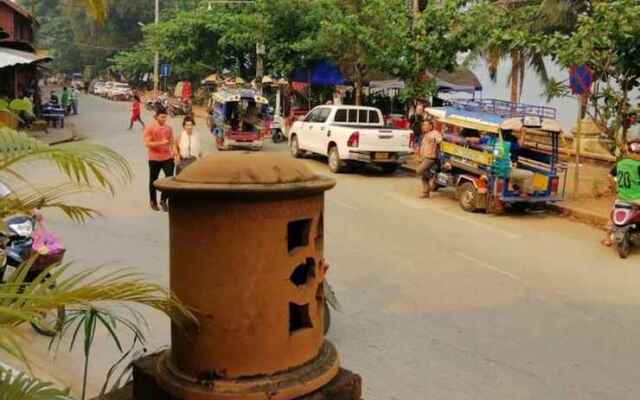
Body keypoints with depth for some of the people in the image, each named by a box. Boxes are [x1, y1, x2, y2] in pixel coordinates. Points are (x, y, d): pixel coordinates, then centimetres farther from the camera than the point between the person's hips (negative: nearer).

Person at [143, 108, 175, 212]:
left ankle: (163, 201, 12)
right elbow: (147, 143, -14)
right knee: (153, 181, 10)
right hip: (154, 159, -3)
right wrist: (161, 142, -25)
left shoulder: (168, 128, 7)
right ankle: (153, 202, 27)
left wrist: (173, 152, -1)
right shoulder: (149, 128, -6)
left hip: (167, 158, 3)